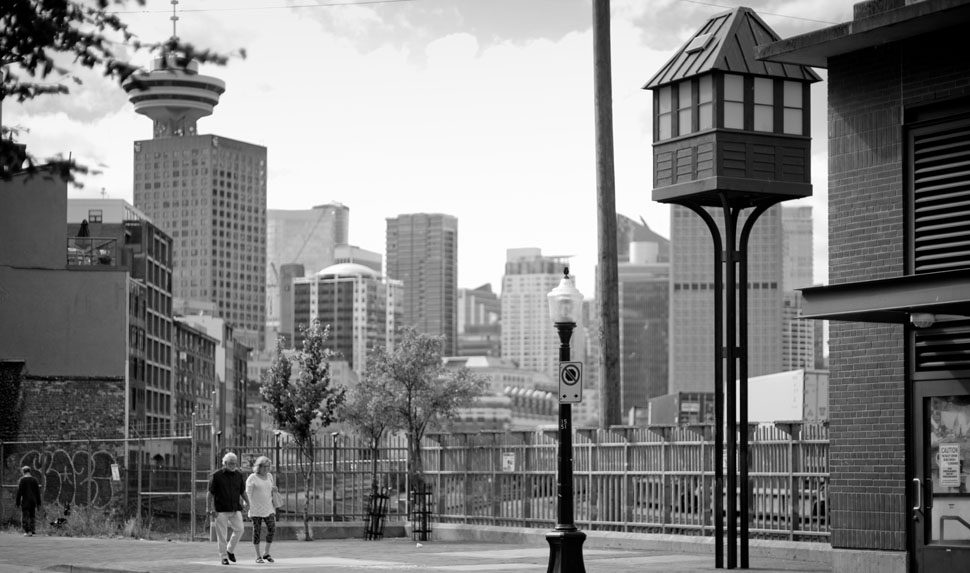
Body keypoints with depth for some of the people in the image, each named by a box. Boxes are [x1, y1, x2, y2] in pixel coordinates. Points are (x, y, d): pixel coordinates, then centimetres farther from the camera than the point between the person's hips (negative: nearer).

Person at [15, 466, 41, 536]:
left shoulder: (22, 480, -7)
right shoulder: (34, 479, 5)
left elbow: (19, 492, -9)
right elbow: (38, 492, 6)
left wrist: (17, 502, -4)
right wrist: (38, 502, 11)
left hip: (25, 501, -4)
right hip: (33, 501, 4)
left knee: (25, 516, 0)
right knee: (32, 516, 12)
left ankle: (28, 531, -6)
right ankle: (33, 530, 7)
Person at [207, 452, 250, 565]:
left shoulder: (238, 475, 8)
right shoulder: (216, 475, -4)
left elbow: (243, 491, 17)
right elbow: (210, 493, -3)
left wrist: (247, 502, 3)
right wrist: (209, 509, -8)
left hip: (235, 509, 3)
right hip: (221, 510, -3)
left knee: (239, 529, -6)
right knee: (221, 534, -2)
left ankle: (230, 550, 16)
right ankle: (224, 557, 8)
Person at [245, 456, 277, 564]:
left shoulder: (269, 477, 10)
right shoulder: (252, 478, -6)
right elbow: (248, 494, -8)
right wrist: (249, 509, -13)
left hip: (268, 509, 5)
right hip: (256, 509, -4)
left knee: (272, 529, -6)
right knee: (257, 531, 0)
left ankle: (266, 553, 8)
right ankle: (258, 556, 8)